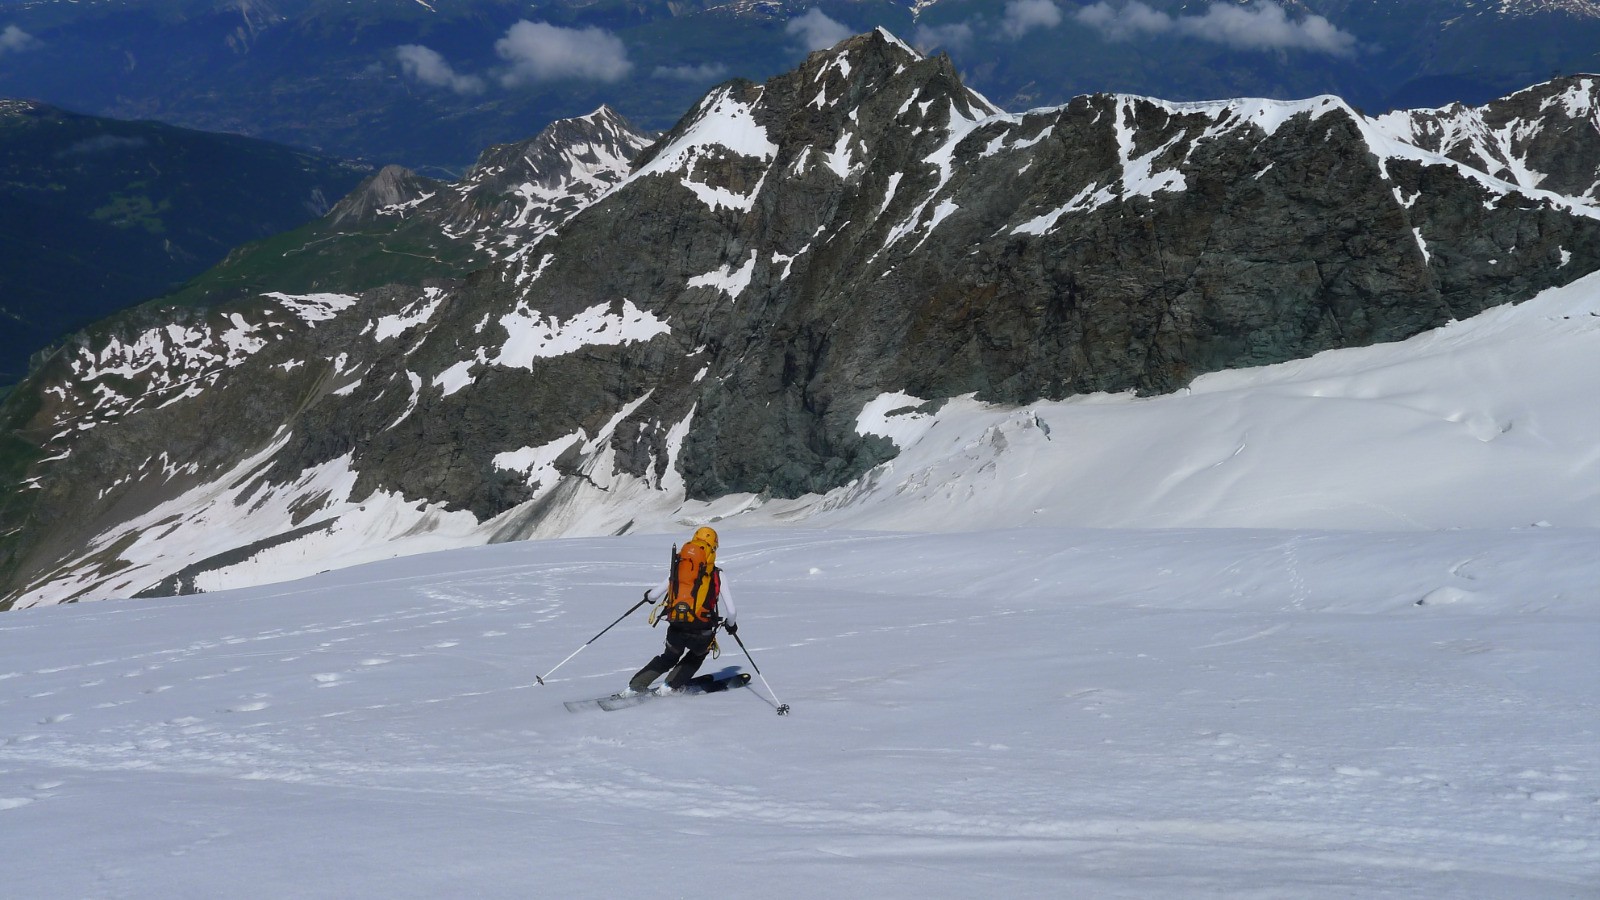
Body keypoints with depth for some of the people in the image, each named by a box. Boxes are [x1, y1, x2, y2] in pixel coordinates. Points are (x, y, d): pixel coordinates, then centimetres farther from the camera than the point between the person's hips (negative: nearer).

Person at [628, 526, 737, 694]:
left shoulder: (675, 569, 6)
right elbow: (730, 609, 0)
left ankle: (636, 685, 22)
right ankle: (672, 686, 16)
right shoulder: (717, 576, 1)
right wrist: (731, 624, 22)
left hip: (676, 630, 2)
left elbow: (654, 595, 11)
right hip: (701, 634, -2)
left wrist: (649, 595, 36)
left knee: (669, 658, 31)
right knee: (696, 656, 32)